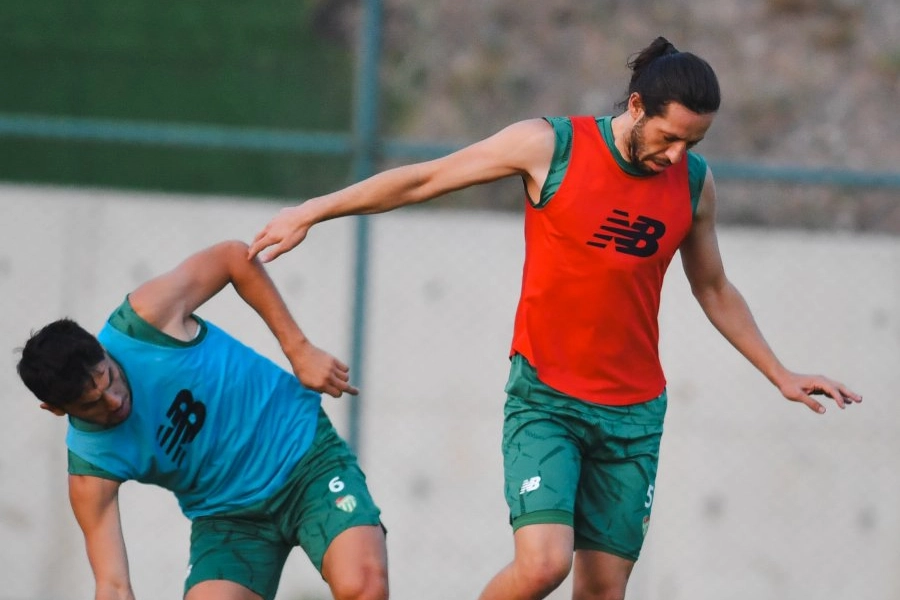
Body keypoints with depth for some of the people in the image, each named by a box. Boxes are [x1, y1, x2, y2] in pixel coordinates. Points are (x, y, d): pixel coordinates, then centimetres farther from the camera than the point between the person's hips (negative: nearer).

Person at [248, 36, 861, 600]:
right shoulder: (550, 146, -9)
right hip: (545, 398, -4)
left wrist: (781, 375, 21)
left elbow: (714, 290, 20)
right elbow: (422, 179, -1)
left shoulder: (694, 182, 3)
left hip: (633, 412, 4)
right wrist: (311, 211, -1)